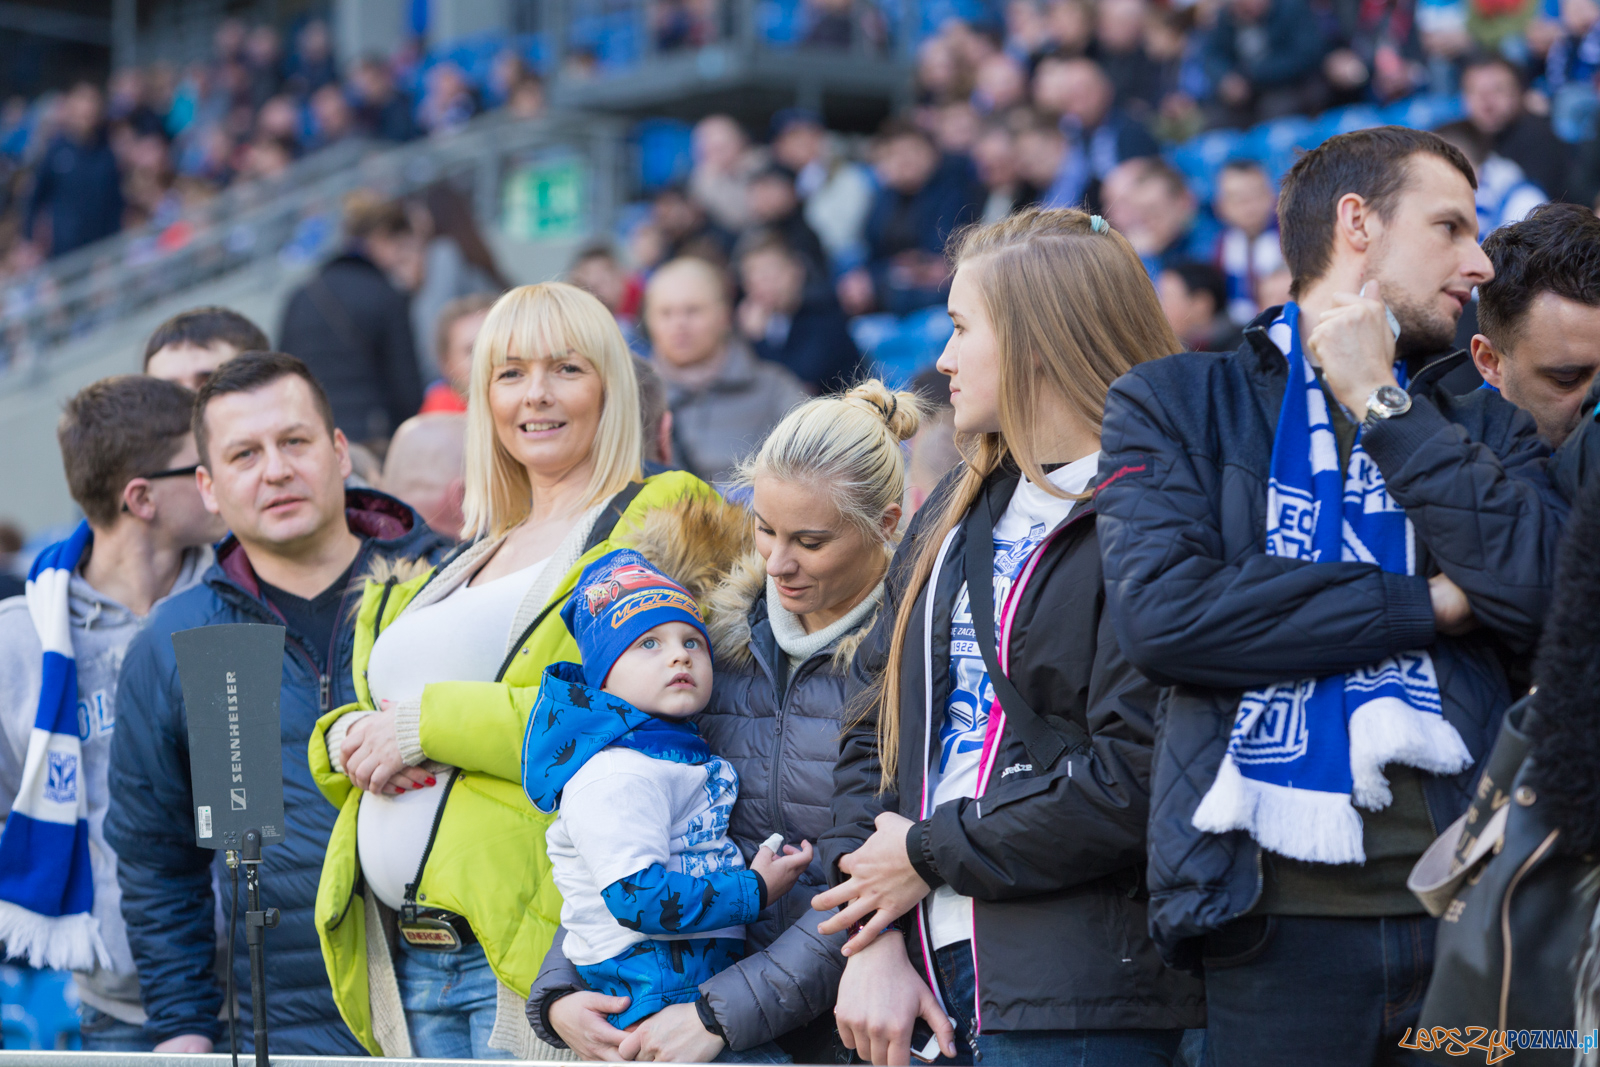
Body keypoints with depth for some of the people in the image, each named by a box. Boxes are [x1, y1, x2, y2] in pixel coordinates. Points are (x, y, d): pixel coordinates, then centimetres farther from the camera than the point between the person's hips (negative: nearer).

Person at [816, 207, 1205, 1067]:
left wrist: (931, 854, -9)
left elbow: (1136, 776, -19)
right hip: (933, 968, 7)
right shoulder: (959, 510, 17)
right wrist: (874, 945, -2)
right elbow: (873, 721, 12)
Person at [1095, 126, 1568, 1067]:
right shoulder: (1175, 404, 9)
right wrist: (1424, 607, -4)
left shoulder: (1485, 423, 18)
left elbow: (1547, 595, -2)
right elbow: (1160, 610, -9)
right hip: (1282, 917, -2)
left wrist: (1382, 403, 0)